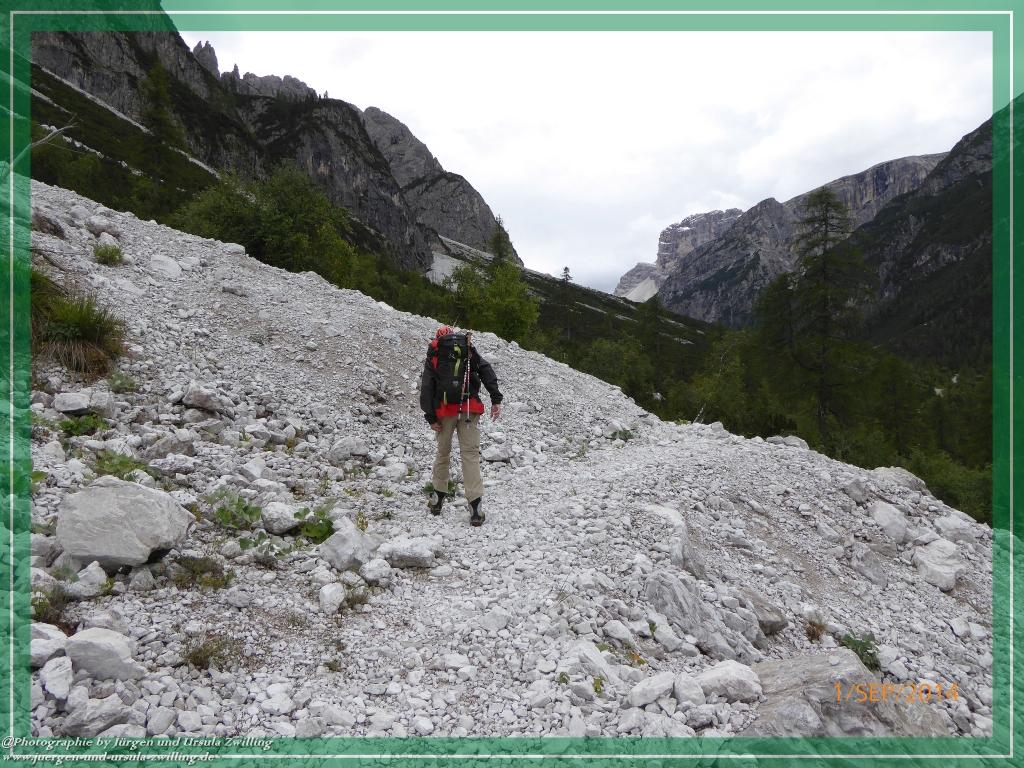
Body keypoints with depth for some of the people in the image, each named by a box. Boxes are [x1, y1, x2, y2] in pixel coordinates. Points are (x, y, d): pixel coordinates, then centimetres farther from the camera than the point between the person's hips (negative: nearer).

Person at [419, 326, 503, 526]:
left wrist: (430, 417, 1)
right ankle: (475, 503, -10)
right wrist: (496, 399, -4)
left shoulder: (434, 354, 14)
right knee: (470, 452, -1)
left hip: (445, 410, 0)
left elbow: (426, 388, 3)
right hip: (469, 408, 0)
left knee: (443, 451, 17)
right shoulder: (468, 349, 16)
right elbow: (486, 371, 1)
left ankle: (439, 495, 25)